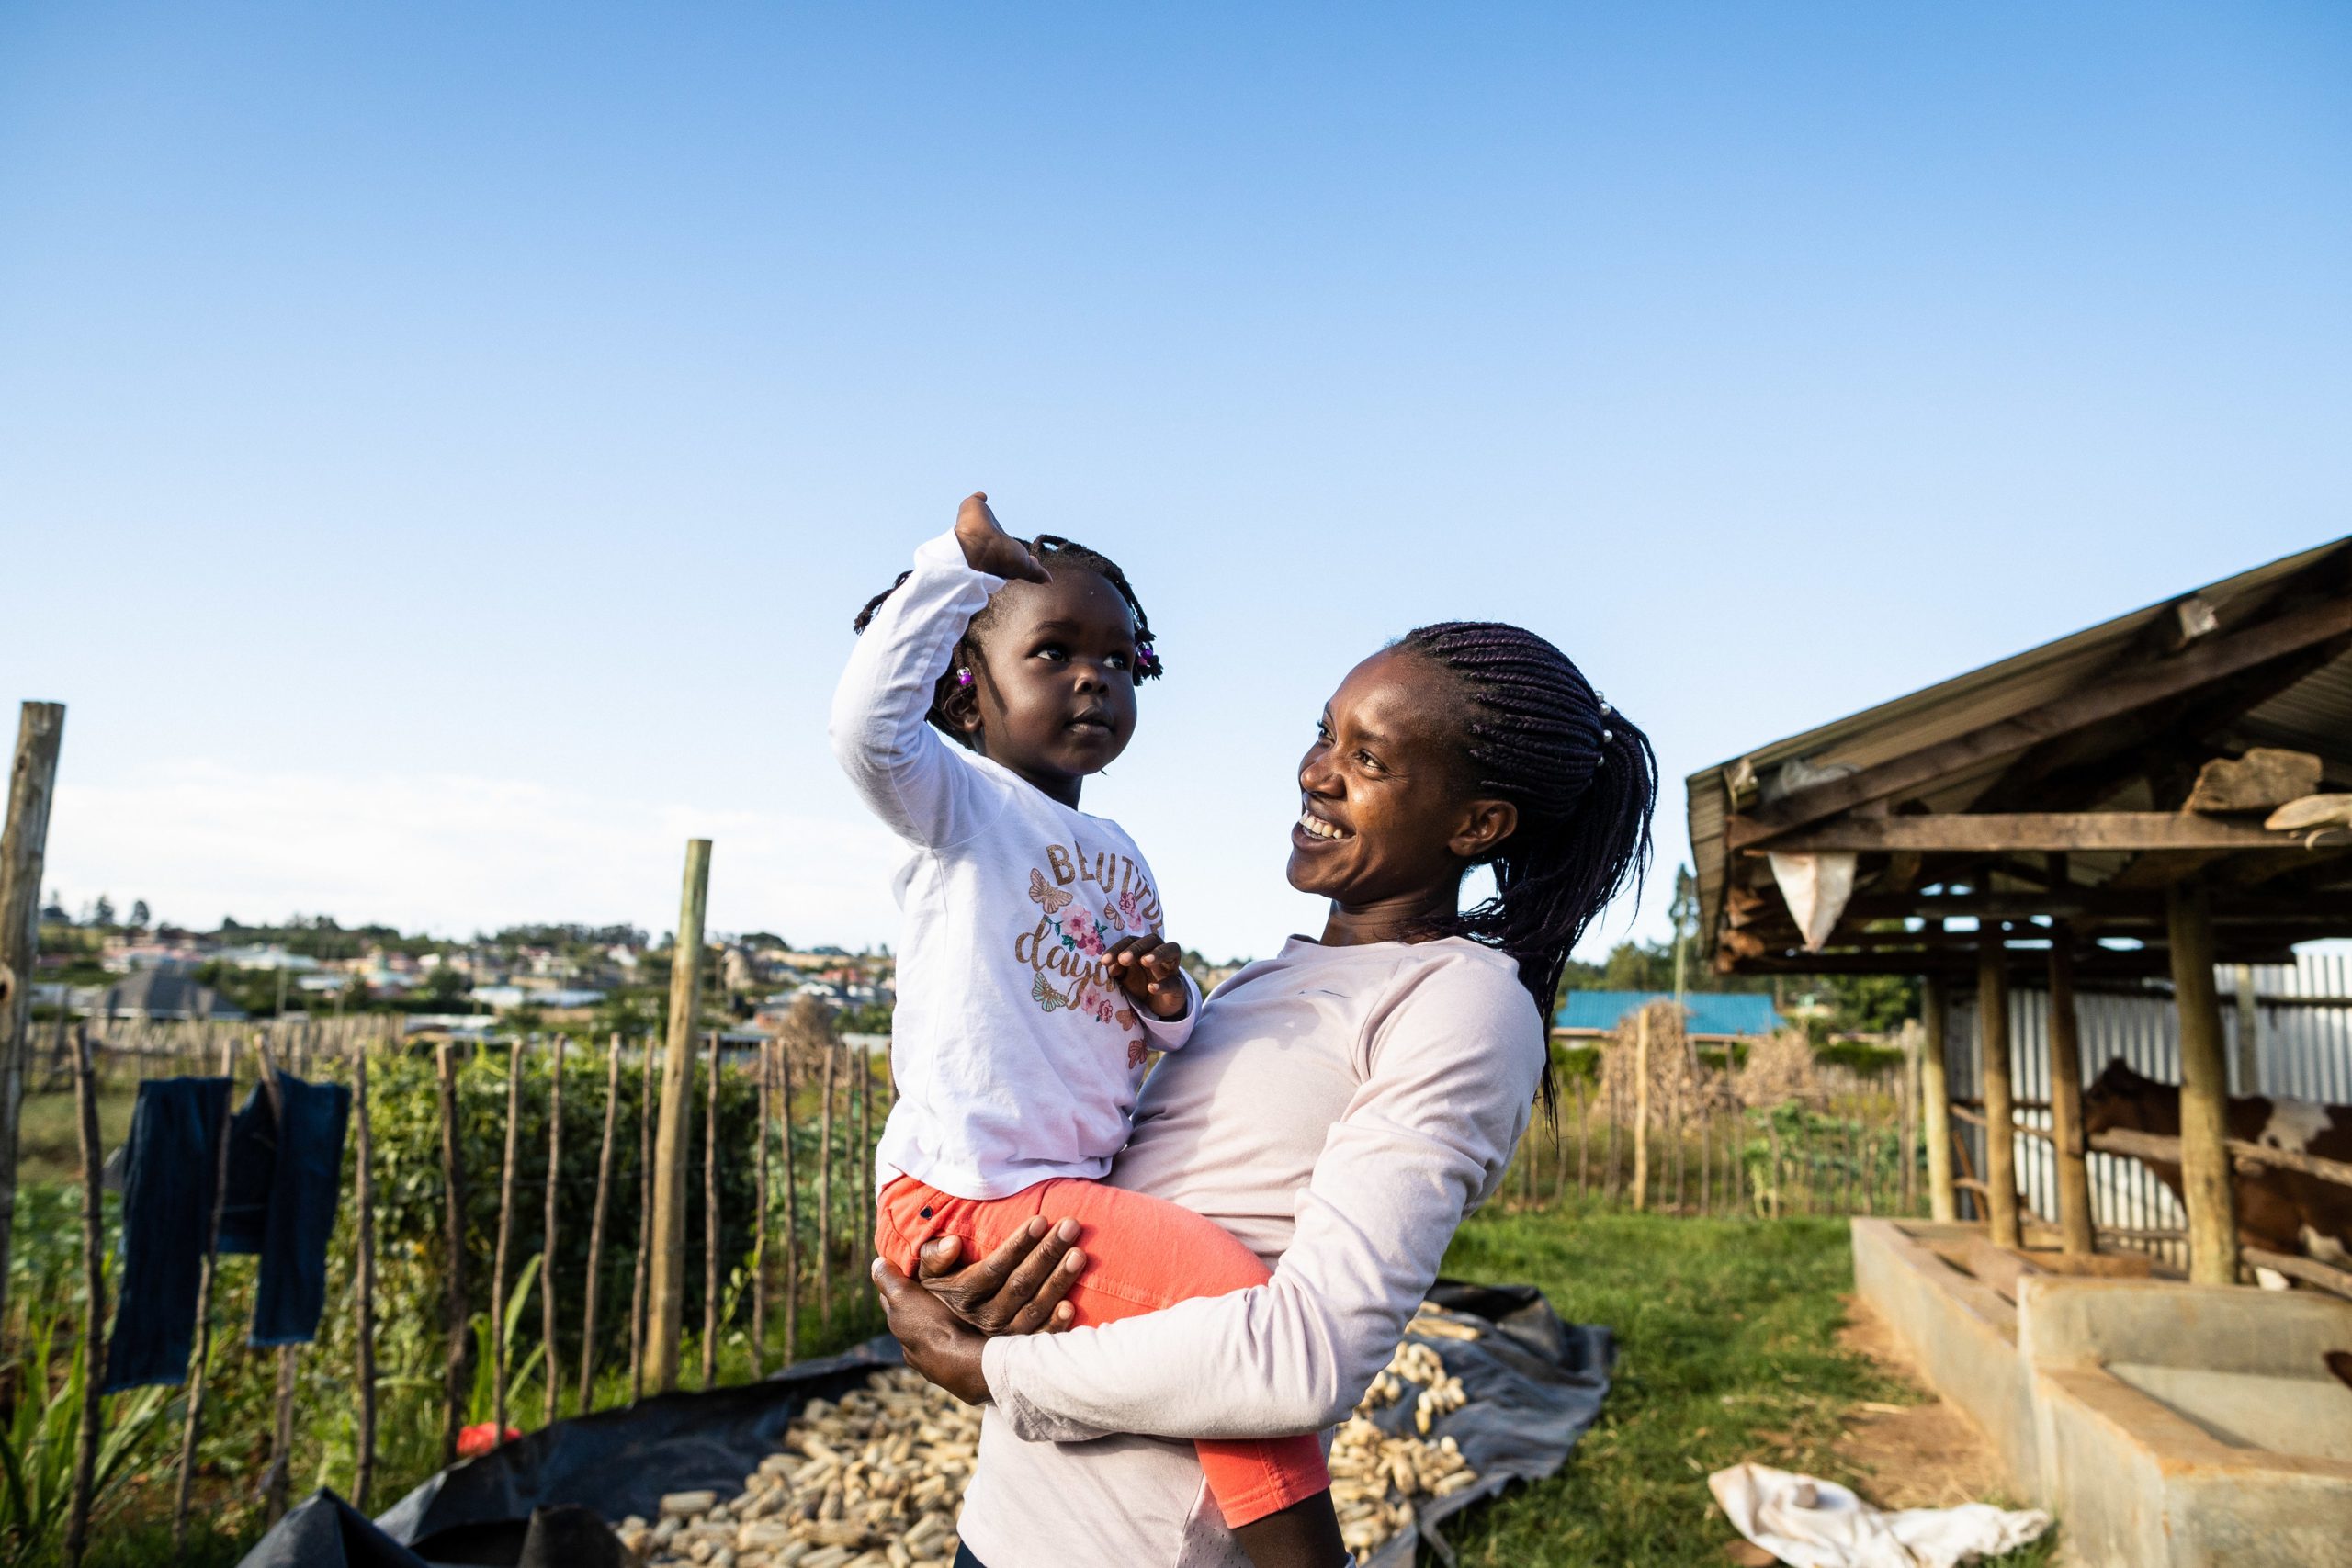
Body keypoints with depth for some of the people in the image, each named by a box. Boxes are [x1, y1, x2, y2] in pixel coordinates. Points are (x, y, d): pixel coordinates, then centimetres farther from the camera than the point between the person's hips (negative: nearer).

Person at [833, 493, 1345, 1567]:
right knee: (1227, 1289, -22)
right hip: (965, 1198, -9)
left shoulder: (1120, 858, 17)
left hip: (1071, 1185, 9)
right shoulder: (960, 802, -4)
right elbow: (867, 727, -28)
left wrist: (1167, 1002, 1)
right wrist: (956, 568, -26)